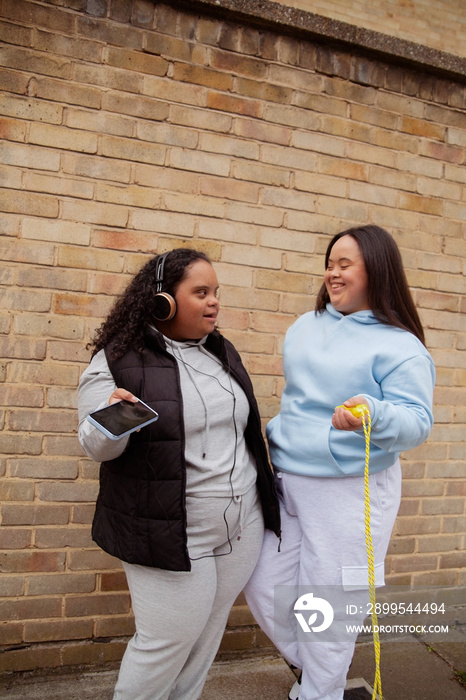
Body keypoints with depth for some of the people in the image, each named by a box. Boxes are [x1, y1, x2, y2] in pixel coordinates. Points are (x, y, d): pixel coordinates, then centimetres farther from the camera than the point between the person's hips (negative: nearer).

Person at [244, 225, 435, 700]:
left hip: (350, 492, -5)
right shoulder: (304, 326, 8)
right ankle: (305, 659, 44)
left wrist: (373, 414, -35)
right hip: (284, 480, 6)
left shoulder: (401, 346, -9)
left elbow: (417, 420, -16)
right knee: (264, 587, 12)